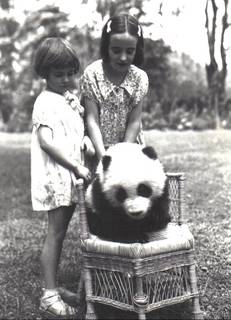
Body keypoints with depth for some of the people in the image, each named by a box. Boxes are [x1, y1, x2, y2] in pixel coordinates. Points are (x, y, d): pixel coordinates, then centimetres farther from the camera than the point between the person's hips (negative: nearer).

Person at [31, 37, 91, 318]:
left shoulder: (70, 99, 16)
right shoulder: (46, 102, -11)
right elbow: (46, 141, -23)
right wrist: (76, 166, -25)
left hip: (70, 177, 8)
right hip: (54, 177, -8)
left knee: (60, 232, 13)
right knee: (55, 233, -5)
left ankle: (52, 285, 25)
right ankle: (49, 296, 3)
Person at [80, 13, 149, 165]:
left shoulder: (140, 78, -9)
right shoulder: (91, 74, -14)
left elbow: (134, 121, -7)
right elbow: (92, 119, -15)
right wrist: (102, 155, -25)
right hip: (99, 146, -1)